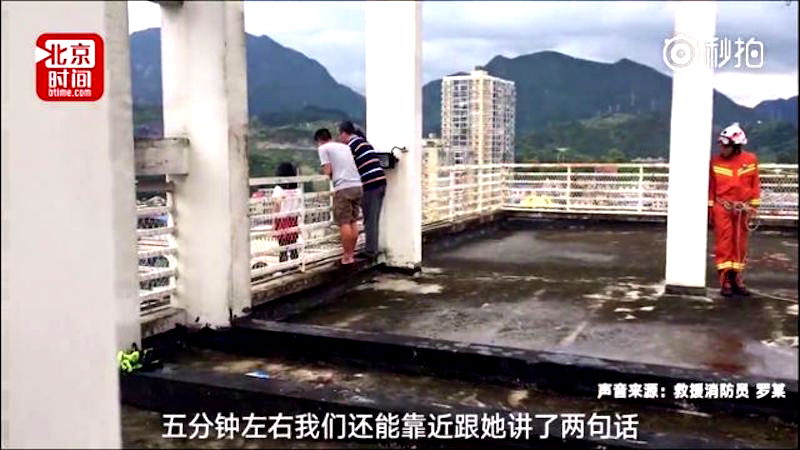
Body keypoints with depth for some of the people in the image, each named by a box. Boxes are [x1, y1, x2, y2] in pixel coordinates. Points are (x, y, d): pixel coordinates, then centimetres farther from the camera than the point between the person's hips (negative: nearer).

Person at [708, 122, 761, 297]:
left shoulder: (751, 160, -3)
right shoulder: (715, 161, -5)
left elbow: (755, 184, 3)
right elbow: (711, 186, 1)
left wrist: (754, 206, 2)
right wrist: (709, 208, 0)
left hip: (742, 209, 2)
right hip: (722, 208, -2)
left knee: (740, 245, 10)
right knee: (724, 243, -4)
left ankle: (736, 278, 22)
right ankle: (725, 280, 0)